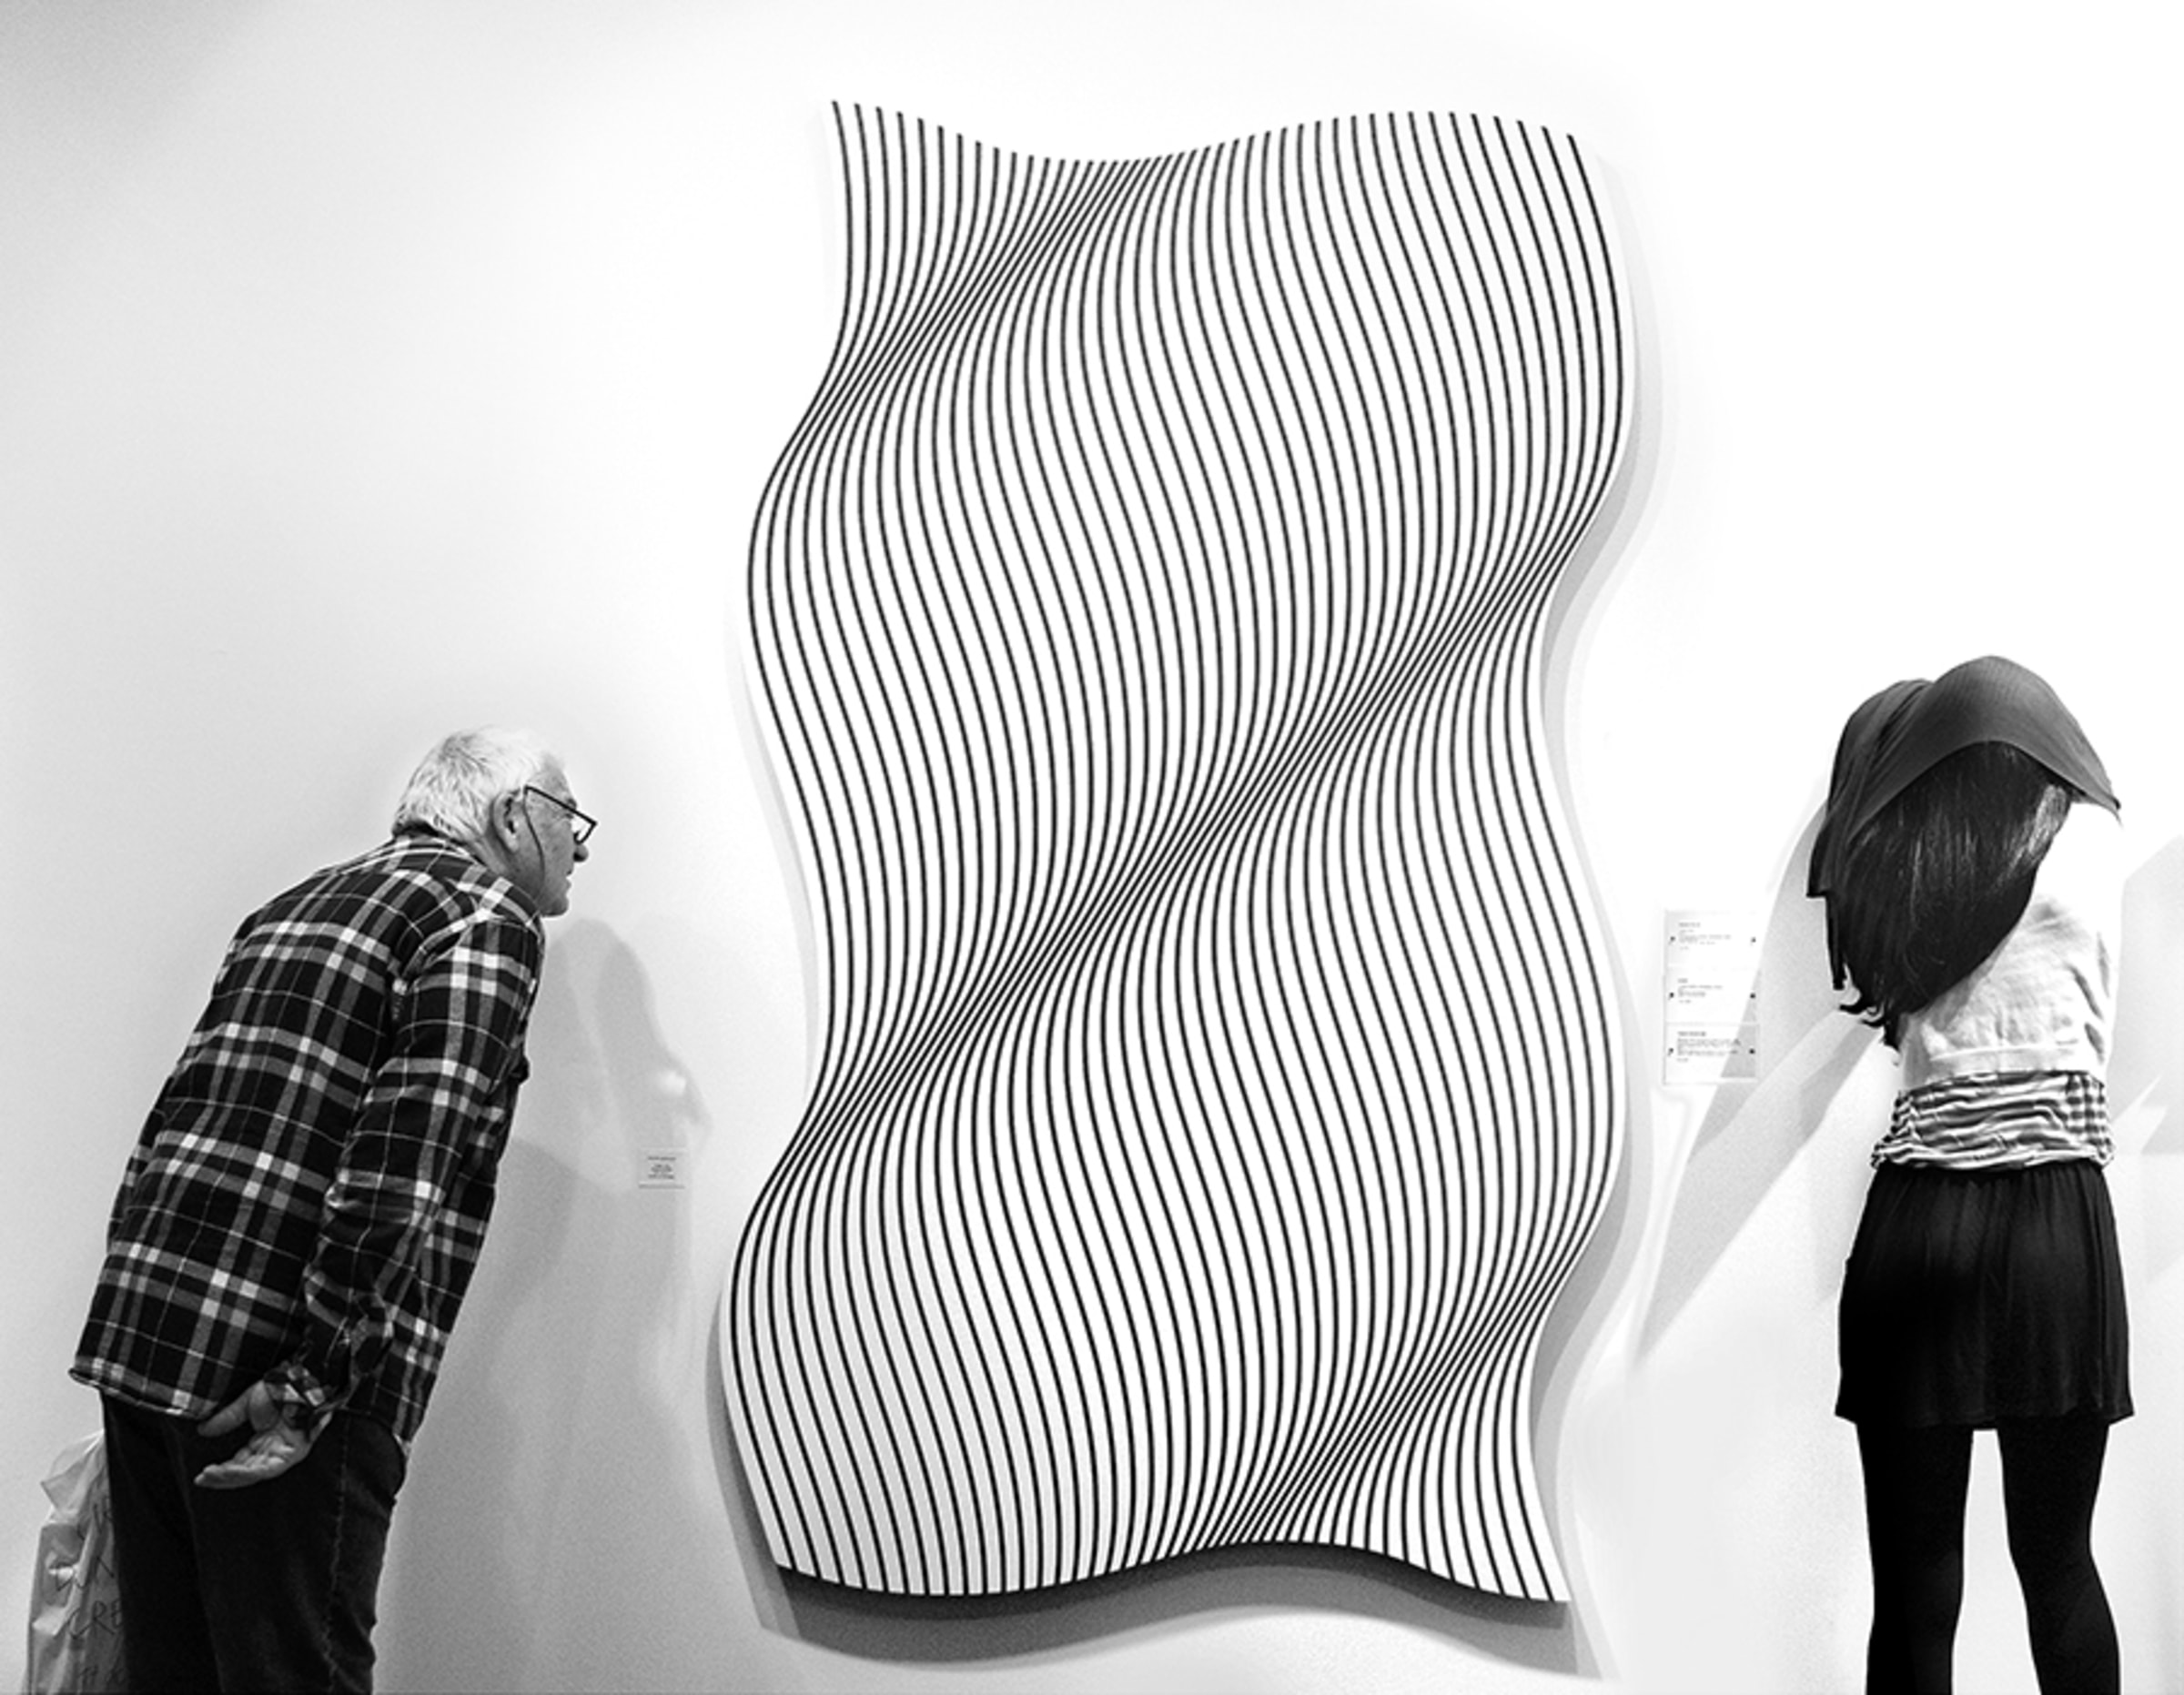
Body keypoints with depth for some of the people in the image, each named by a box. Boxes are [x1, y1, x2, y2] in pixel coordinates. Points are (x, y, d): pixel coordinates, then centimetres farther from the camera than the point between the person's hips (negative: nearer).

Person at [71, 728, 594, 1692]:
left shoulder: (296, 906, 21)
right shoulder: (489, 916, -6)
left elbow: (176, 1119, 20)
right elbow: (402, 1172, -18)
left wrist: (142, 1318, 22)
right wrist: (314, 1382, -17)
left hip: (134, 1330, 9)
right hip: (265, 1375, -8)